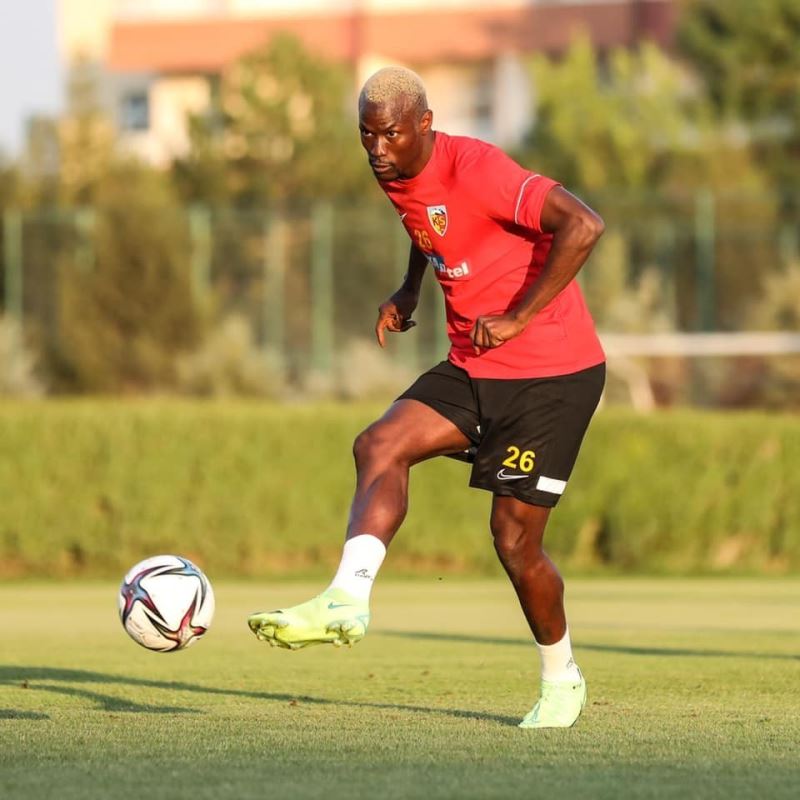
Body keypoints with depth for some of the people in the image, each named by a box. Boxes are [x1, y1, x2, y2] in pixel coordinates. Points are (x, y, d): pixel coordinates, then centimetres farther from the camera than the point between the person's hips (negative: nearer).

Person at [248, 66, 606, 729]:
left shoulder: (477, 170, -21)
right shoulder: (395, 178, 5)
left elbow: (583, 226, -30)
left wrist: (518, 317, -27)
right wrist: (409, 292, 14)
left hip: (554, 374, -8)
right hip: (475, 369, 8)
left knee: (515, 540, -4)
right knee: (380, 444, -17)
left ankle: (562, 680, 17)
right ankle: (347, 600, -27)